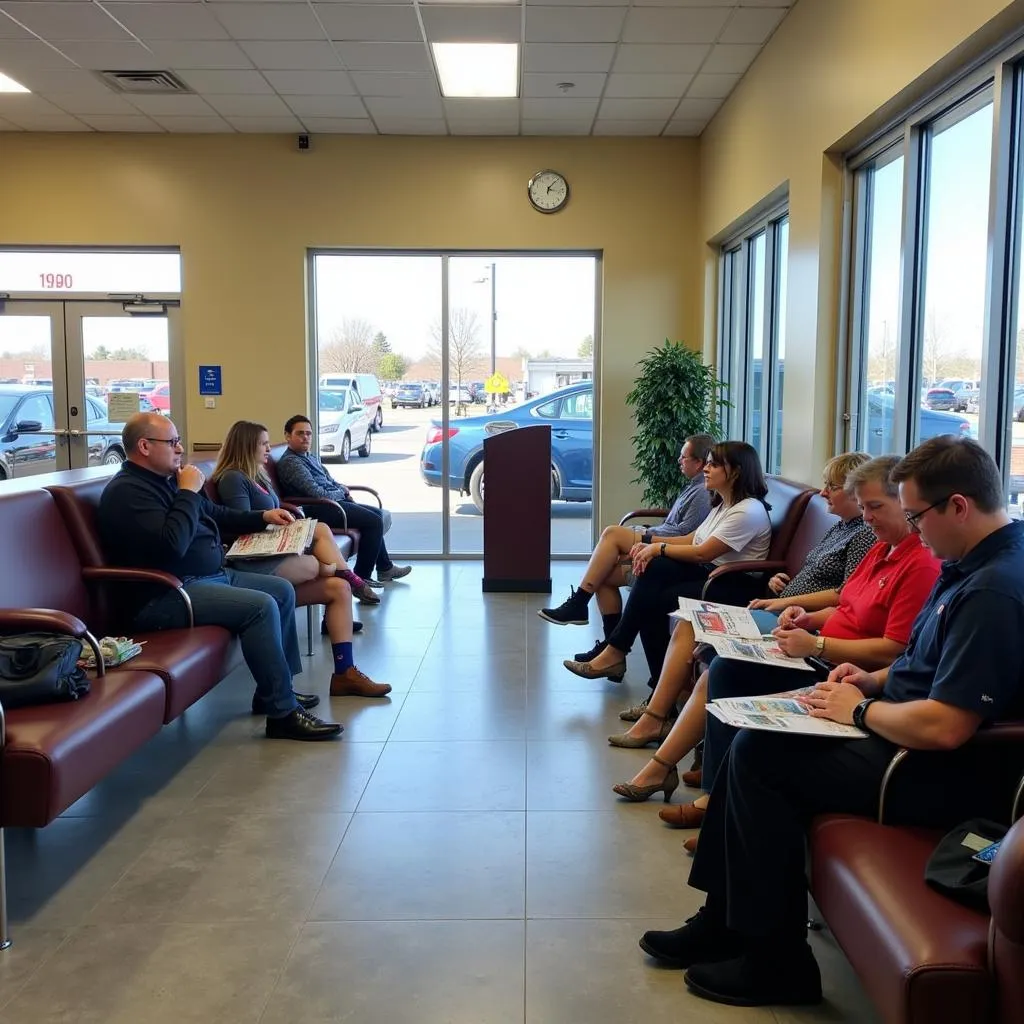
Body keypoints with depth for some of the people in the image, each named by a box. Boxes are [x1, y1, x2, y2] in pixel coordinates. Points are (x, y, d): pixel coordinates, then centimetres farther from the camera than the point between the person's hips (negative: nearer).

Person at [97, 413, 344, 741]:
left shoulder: (166, 479, 16)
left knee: (282, 591, 10)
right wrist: (188, 492, -19)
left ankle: (276, 689, 14)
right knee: (260, 606, -26)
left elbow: (216, 515, 31)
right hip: (167, 594, -11)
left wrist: (263, 517, 22)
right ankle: (282, 712, -20)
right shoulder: (127, 492, -16)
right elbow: (173, 543, -30)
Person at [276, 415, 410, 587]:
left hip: (333, 501, 11)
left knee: (377, 514, 15)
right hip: (319, 510, -11)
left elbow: (329, 480, 25)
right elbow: (318, 494, -21)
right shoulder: (290, 462, -15)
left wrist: (343, 489, 4)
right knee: (374, 520, -16)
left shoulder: (309, 456, 16)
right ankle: (361, 578, -14)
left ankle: (385, 567, 20)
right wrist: (342, 492, -4)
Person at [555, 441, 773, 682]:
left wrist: (659, 548, -9)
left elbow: (702, 553, -19)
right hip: (708, 573, 8)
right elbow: (692, 539, 14)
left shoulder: (749, 511, -16)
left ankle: (615, 653, -9)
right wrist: (650, 545, 0)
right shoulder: (722, 504, 16)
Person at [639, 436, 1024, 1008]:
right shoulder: (970, 564, 8)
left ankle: (777, 960, -1)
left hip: (943, 771, -11)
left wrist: (860, 709, -15)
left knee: (759, 756, -13)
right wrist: (876, 680, 6)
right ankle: (725, 919, 13)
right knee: (751, 740, 6)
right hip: (903, 726, 11)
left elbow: (944, 728, -32)